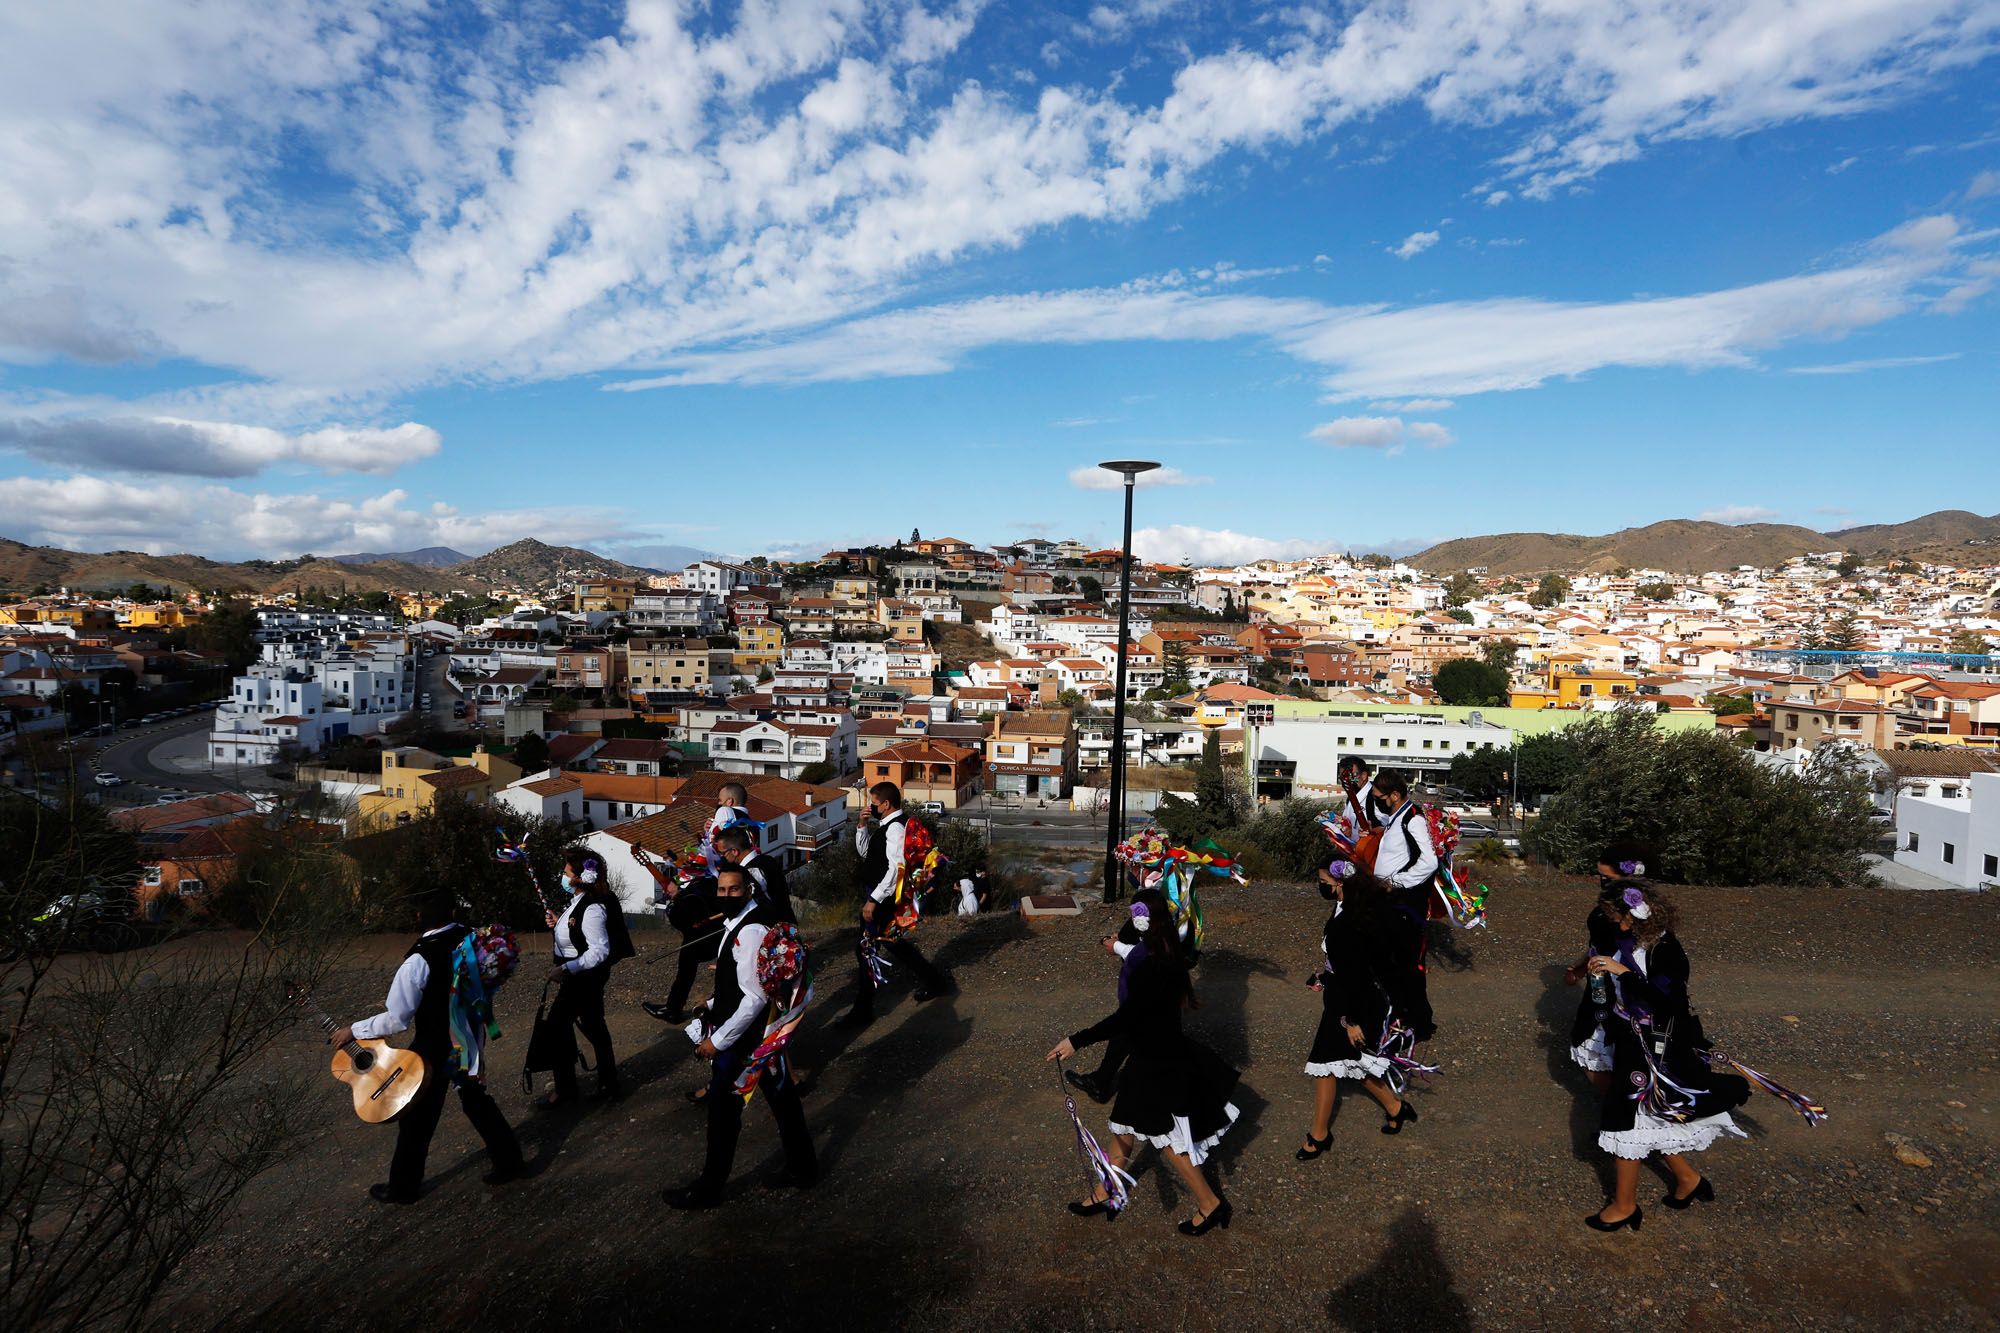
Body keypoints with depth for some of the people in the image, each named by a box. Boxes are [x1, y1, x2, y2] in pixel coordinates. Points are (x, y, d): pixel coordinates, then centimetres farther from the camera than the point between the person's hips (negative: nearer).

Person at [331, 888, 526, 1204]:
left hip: (435, 1048, -6)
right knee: (476, 1101, 23)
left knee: (417, 1116, 15)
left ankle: (403, 1187, 33)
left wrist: (352, 1031, -9)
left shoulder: (419, 961, -27)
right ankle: (509, 1161, 31)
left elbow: (397, 1020, -23)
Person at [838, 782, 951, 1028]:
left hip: (883, 896, -10)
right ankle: (933, 980, 34)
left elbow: (896, 868, -26)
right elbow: (865, 852, 22)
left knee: (866, 948, -4)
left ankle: (863, 1010, 7)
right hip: (877, 895, 10)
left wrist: (873, 900, -26)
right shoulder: (886, 826, 11)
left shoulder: (896, 827, -19)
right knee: (890, 940, 22)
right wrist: (863, 826, 6)